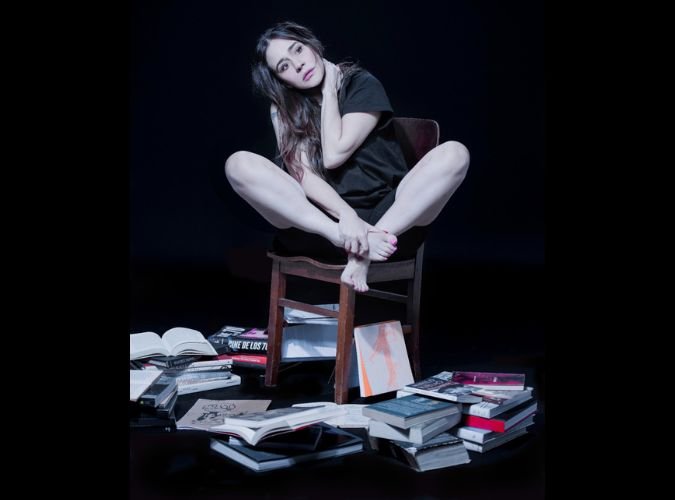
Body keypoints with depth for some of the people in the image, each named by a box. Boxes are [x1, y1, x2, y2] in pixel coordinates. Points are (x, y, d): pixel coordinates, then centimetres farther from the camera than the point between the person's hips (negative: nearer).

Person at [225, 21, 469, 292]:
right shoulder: (283, 108, 8)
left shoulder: (361, 84, 2)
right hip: (322, 221, 1)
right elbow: (300, 173, -8)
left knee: (453, 153, -26)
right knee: (239, 163, -20)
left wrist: (329, 90, -1)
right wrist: (346, 215, -24)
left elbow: (333, 155, -11)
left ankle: (363, 251, -28)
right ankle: (353, 241, -28)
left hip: (390, 218, -1)